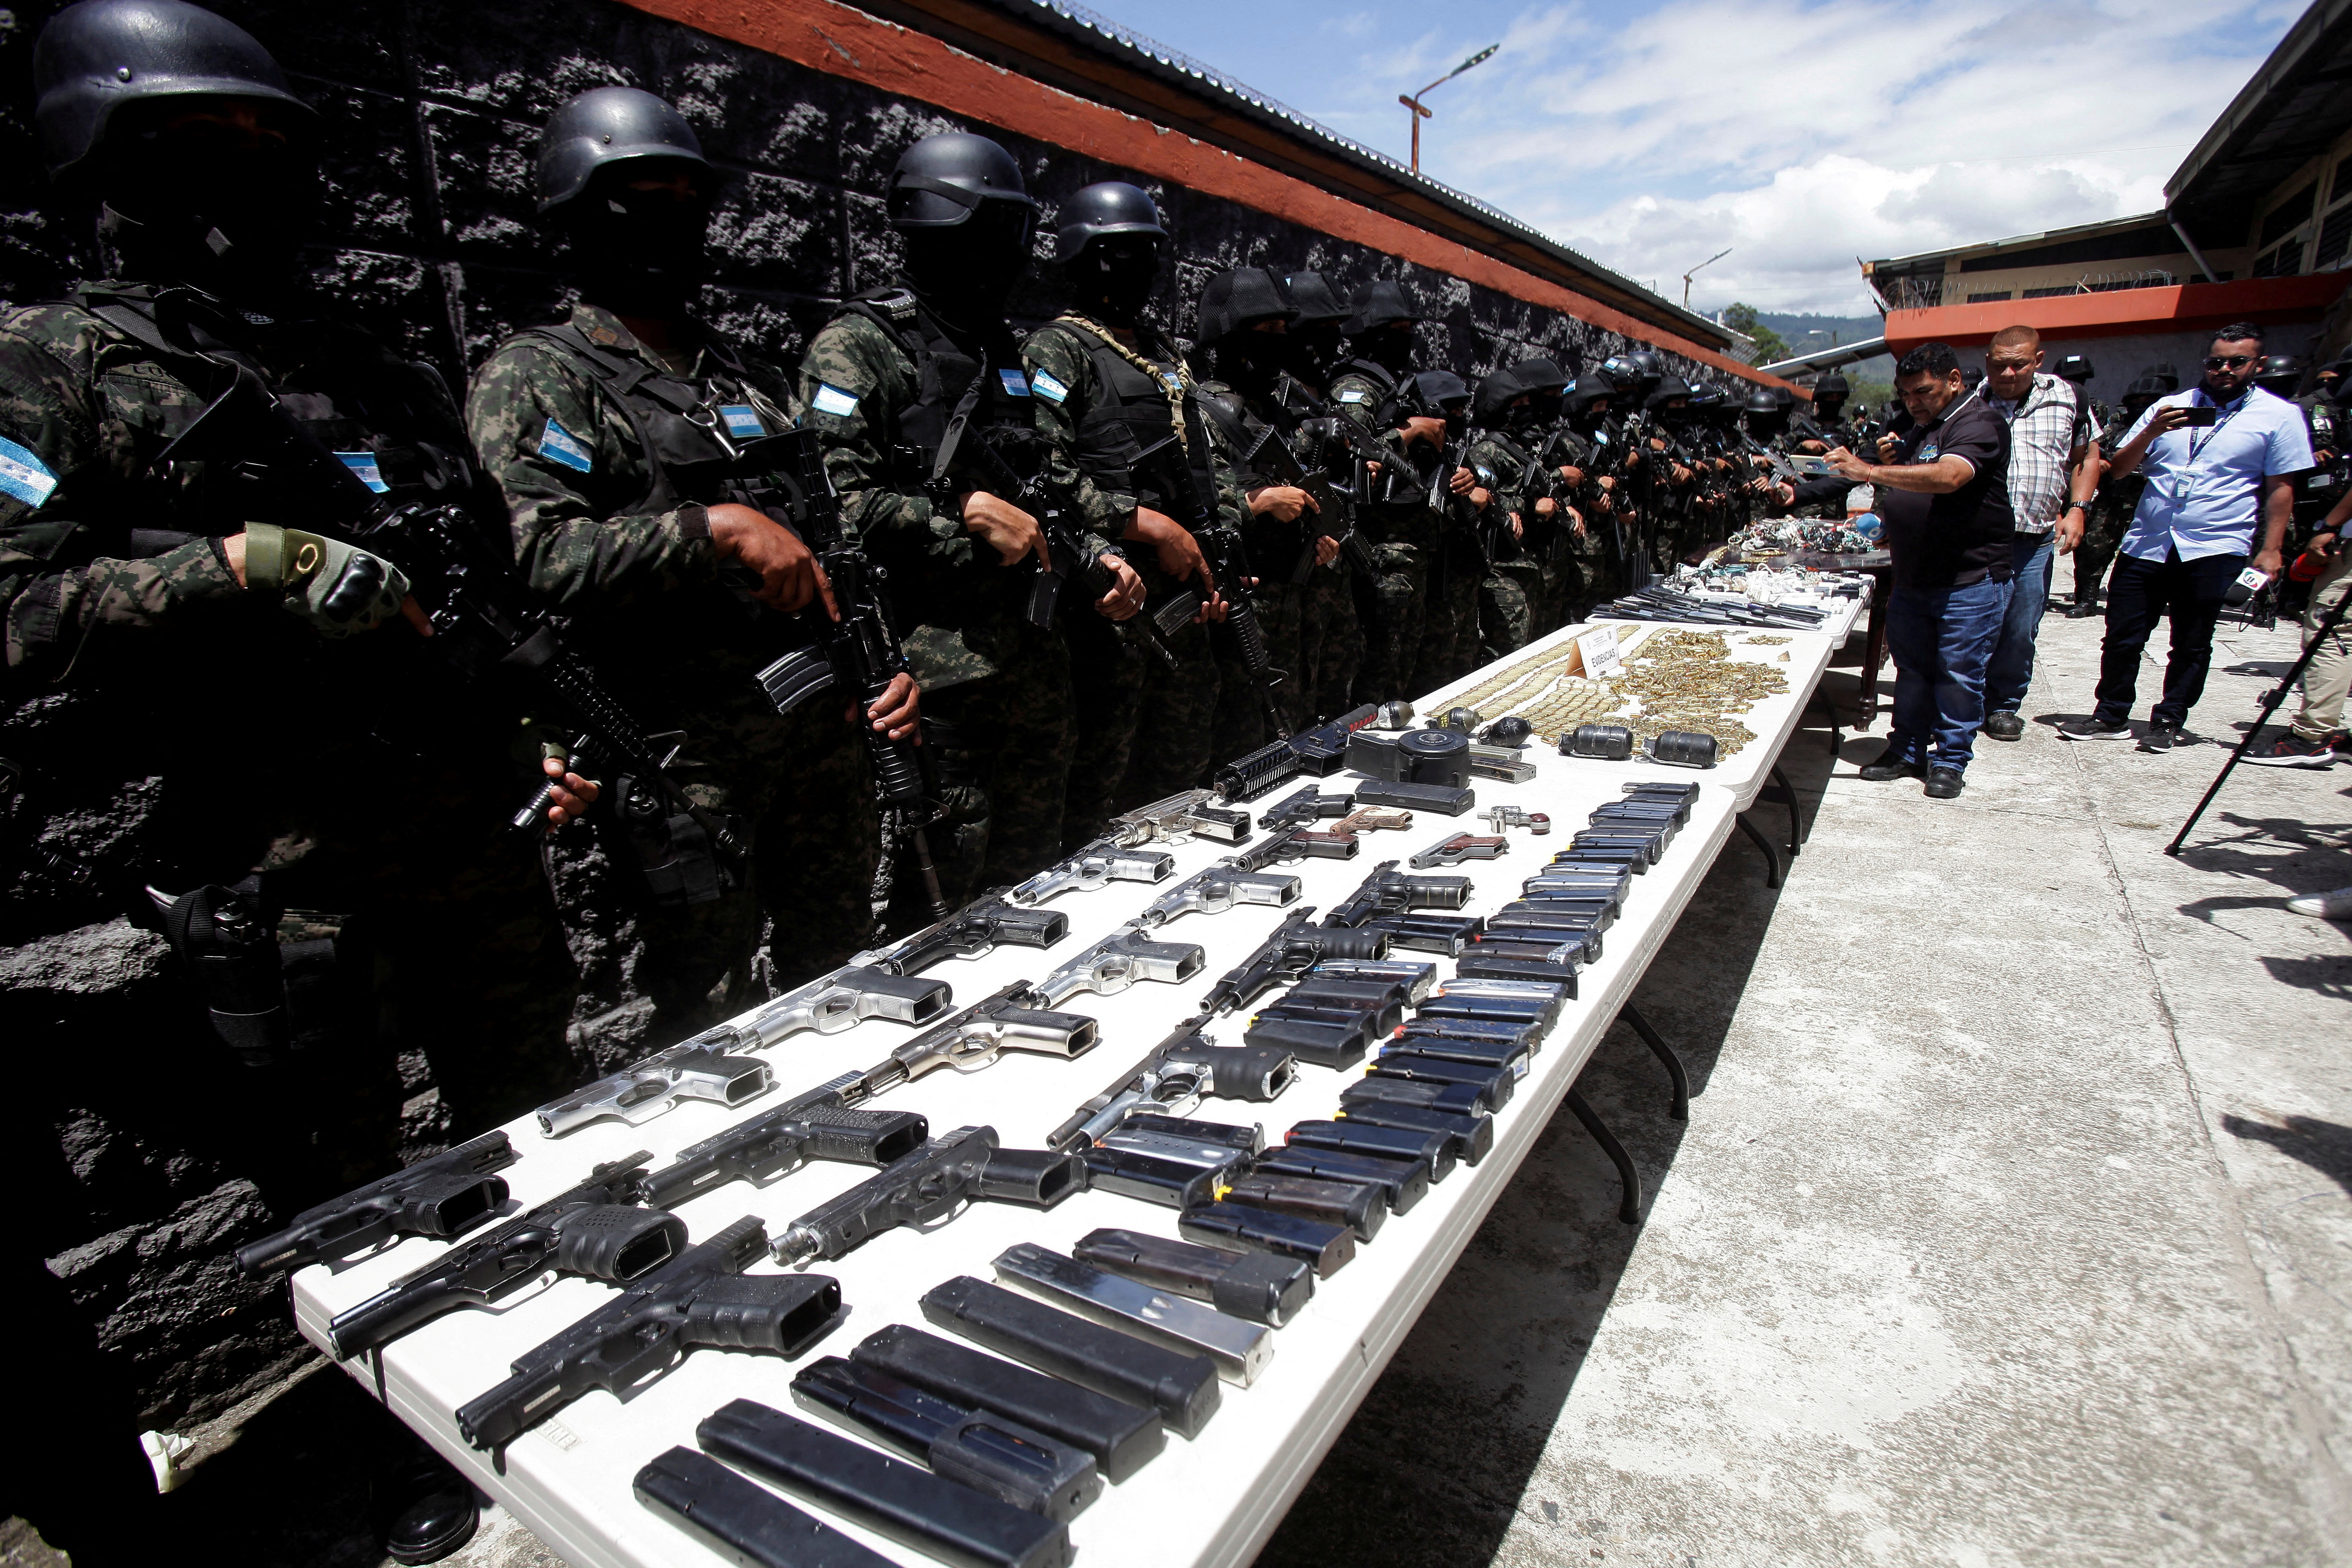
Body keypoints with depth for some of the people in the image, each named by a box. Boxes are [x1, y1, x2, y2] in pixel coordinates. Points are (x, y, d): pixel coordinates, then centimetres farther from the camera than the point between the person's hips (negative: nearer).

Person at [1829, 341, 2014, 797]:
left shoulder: (1979, 424, -11)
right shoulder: (1920, 429, 16)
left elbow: (1948, 477, -31)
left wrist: (1871, 471, -37)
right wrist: (1893, 460, 5)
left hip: (1971, 576, -8)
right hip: (1913, 576, 8)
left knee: (1958, 672, 0)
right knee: (1911, 666, 11)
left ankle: (1951, 759, 10)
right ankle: (1907, 750, 21)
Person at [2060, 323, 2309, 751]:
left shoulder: (2280, 416, 5)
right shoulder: (2170, 407, 12)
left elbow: (2281, 489, 4)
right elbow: (2119, 468, 8)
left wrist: (2270, 550, -2)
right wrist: (2151, 432, -10)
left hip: (2212, 550, -2)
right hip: (2146, 543, 2)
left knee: (2191, 645, 5)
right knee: (2122, 637, 3)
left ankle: (2168, 721, 15)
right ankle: (2111, 718, 14)